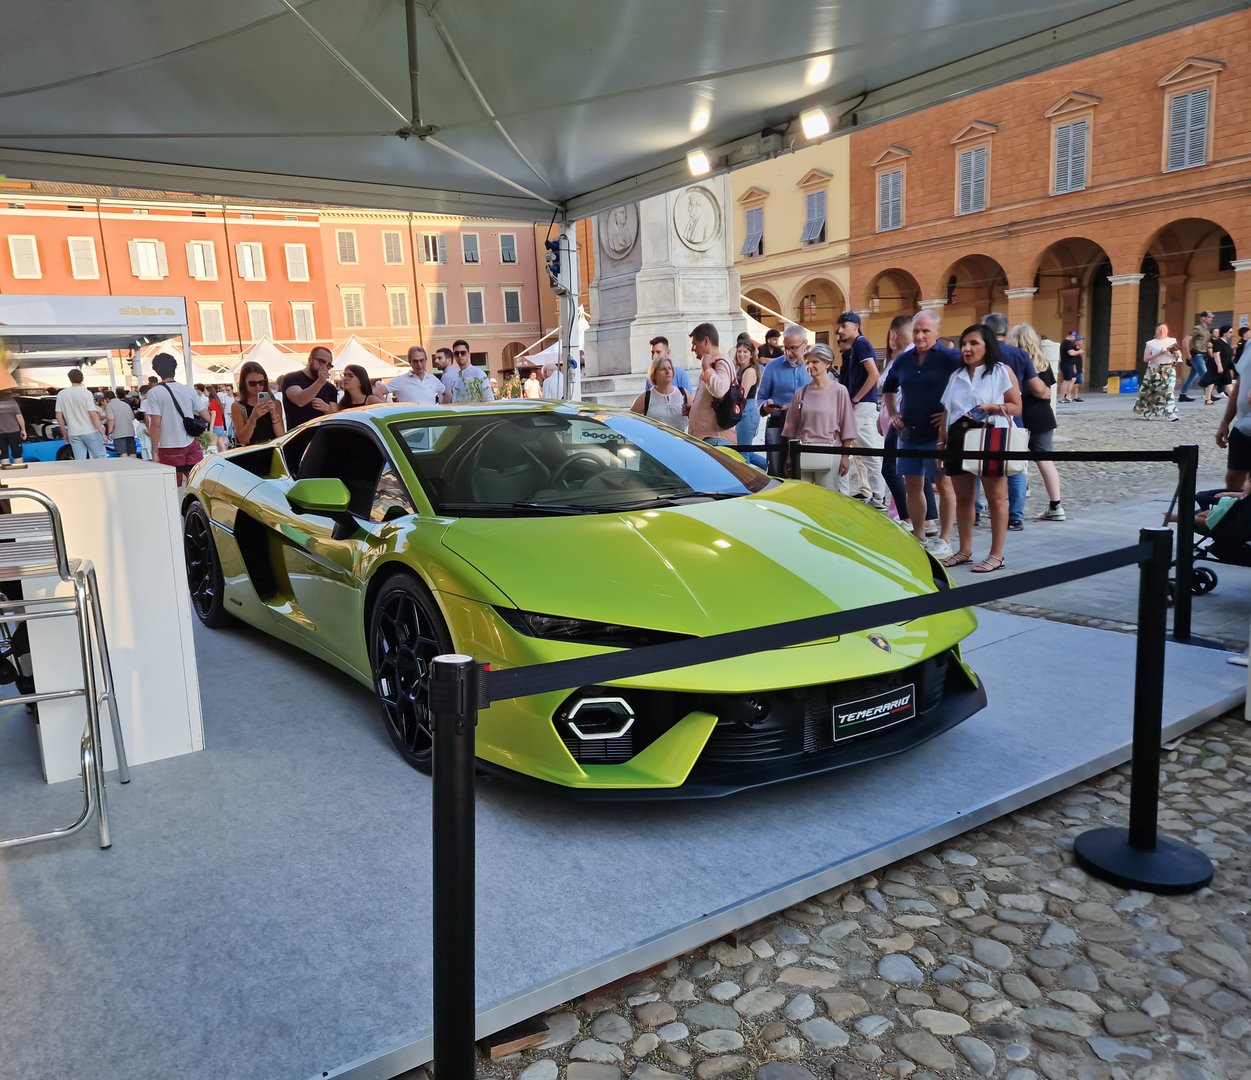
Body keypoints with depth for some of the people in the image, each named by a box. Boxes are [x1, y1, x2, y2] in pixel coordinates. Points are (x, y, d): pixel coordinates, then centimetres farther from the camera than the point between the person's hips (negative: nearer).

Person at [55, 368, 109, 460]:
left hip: (73, 434, 4)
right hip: (90, 432, -4)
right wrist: (103, 434, -10)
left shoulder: (61, 395, 5)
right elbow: (93, 415, -13)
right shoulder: (86, 393, -8)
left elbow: (59, 416, 7)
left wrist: (64, 433, 19)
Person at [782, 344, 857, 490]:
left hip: (829, 454, -3)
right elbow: (791, 429, 13)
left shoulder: (839, 391, 0)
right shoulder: (801, 392, 8)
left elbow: (846, 426, 0)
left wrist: (845, 456, -3)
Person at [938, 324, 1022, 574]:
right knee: (963, 498, 9)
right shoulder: (956, 375, 16)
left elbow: (1017, 407, -3)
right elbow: (946, 412, 17)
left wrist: (991, 407, -18)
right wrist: (941, 443, 11)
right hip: (958, 438, 5)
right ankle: (964, 550, 19)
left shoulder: (1002, 371, 1)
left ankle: (996, 555, 2)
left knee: (996, 498, -2)